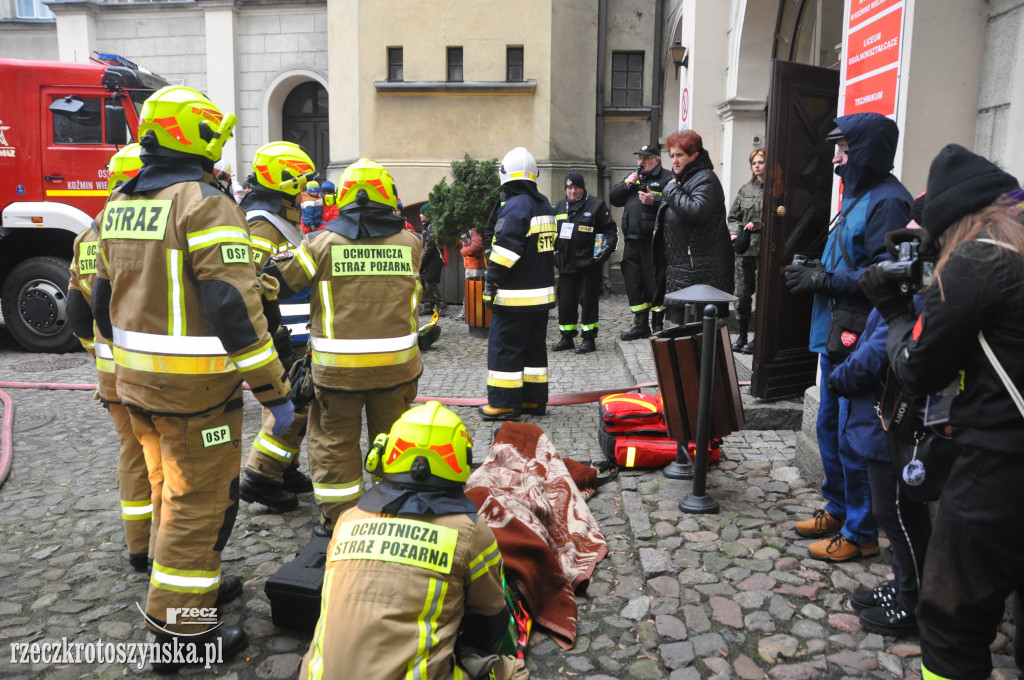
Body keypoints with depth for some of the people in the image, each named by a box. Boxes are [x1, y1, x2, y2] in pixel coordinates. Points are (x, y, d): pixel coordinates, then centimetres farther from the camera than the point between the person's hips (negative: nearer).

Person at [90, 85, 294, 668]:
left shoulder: (119, 206, 11)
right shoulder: (206, 204, -17)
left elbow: (104, 298, 17)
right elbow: (234, 308, -23)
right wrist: (275, 390, -18)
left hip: (137, 381, 9)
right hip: (196, 389, -9)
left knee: (171, 491, 22)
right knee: (200, 504, 3)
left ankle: (197, 585, 40)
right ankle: (179, 629, 13)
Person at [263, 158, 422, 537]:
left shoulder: (323, 243, -6)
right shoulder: (409, 242, -2)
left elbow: (277, 280, 2)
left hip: (338, 367, -2)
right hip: (397, 363, 2)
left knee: (334, 442, 14)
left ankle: (338, 519, 21)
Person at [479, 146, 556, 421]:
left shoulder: (514, 207, -15)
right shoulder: (544, 205, 14)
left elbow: (505, 251, -21)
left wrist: (490, 284, -15)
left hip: (516, 295, -9)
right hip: (542, 290, 9)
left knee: (504, 347, -2)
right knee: (535, 346, 14)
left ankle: (504, 403, 2)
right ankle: (534, 399, 19)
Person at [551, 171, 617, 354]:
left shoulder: (596, 205, 0)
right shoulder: (560, 207, 15)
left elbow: (611, 229, 0)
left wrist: (608, 247, -13)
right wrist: (552, 249, 15)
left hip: (588, 265, -5)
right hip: (565, 265, 5)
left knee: (588, 301, -1)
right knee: (565, 302, 8)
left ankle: (589, 339, 9)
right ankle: (567, 338, 20)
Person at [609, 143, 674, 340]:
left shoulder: (666, 178, -2)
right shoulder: (632, 177, 21)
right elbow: (613, 199, 16)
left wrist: (654, 201, -23)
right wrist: (626, 184, 2)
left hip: (654, 242, -7)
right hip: (632, 240, 7)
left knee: (654, 282, -2)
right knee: (633, 283, 10)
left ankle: (658, 325, 11)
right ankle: (640, 325, 20)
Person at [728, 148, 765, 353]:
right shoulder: (745, 190, 14)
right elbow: (733, 217, 19)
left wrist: (757, 225, -17)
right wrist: (735, 233, 2)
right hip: (744, 249, 5)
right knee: (742, 293, 8)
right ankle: (742, 335, 19)